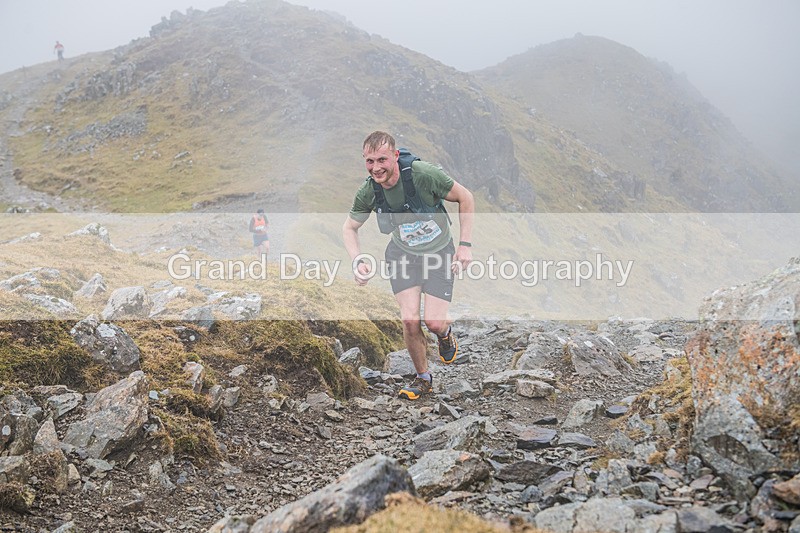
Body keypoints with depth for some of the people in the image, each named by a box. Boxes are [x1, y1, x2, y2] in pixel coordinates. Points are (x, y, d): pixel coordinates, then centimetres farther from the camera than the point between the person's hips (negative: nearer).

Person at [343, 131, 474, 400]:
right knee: (410, 321, -11)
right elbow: (349, 227, 2)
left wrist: (465, 244, -16)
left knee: (433, 322, -11)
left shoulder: (424, 174, -29)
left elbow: (466, 198, -14)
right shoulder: (368, 192, -17)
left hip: (439, 253, -2)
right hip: (402, 254, 2)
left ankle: (445, 333, 29)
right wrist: (357, 261, -15)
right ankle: (423, 378, 15)